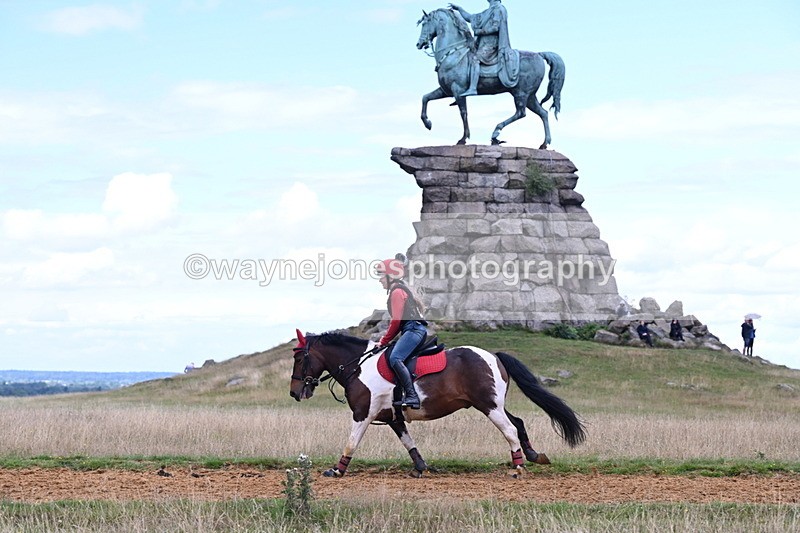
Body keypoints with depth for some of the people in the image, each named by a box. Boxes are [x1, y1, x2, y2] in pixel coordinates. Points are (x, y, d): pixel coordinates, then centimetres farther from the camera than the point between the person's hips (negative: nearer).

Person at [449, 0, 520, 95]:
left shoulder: (498, 8, -5)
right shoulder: (487, 12, 23)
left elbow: (495, 27, -16)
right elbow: (470, 18, 30)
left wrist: (479, 31, -13)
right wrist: (459, 8, 23)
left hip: (491, 44, -10)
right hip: (483, 44, 10)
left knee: (475, 59, -30)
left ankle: (473, 88, -41)